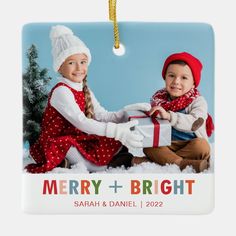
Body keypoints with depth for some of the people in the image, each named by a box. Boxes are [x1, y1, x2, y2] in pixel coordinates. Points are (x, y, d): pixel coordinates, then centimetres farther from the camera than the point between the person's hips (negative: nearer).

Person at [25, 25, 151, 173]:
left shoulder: (85, 91, 7)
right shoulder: (61, 91, -20)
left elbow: (103, 116, 3)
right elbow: (80, 122, -32)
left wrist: (128, 111, -12)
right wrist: (116, 130, -41)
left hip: (79, 138, 9)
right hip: (58, 143, -8)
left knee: (120, 142, -4)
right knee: (96, 168, -27)